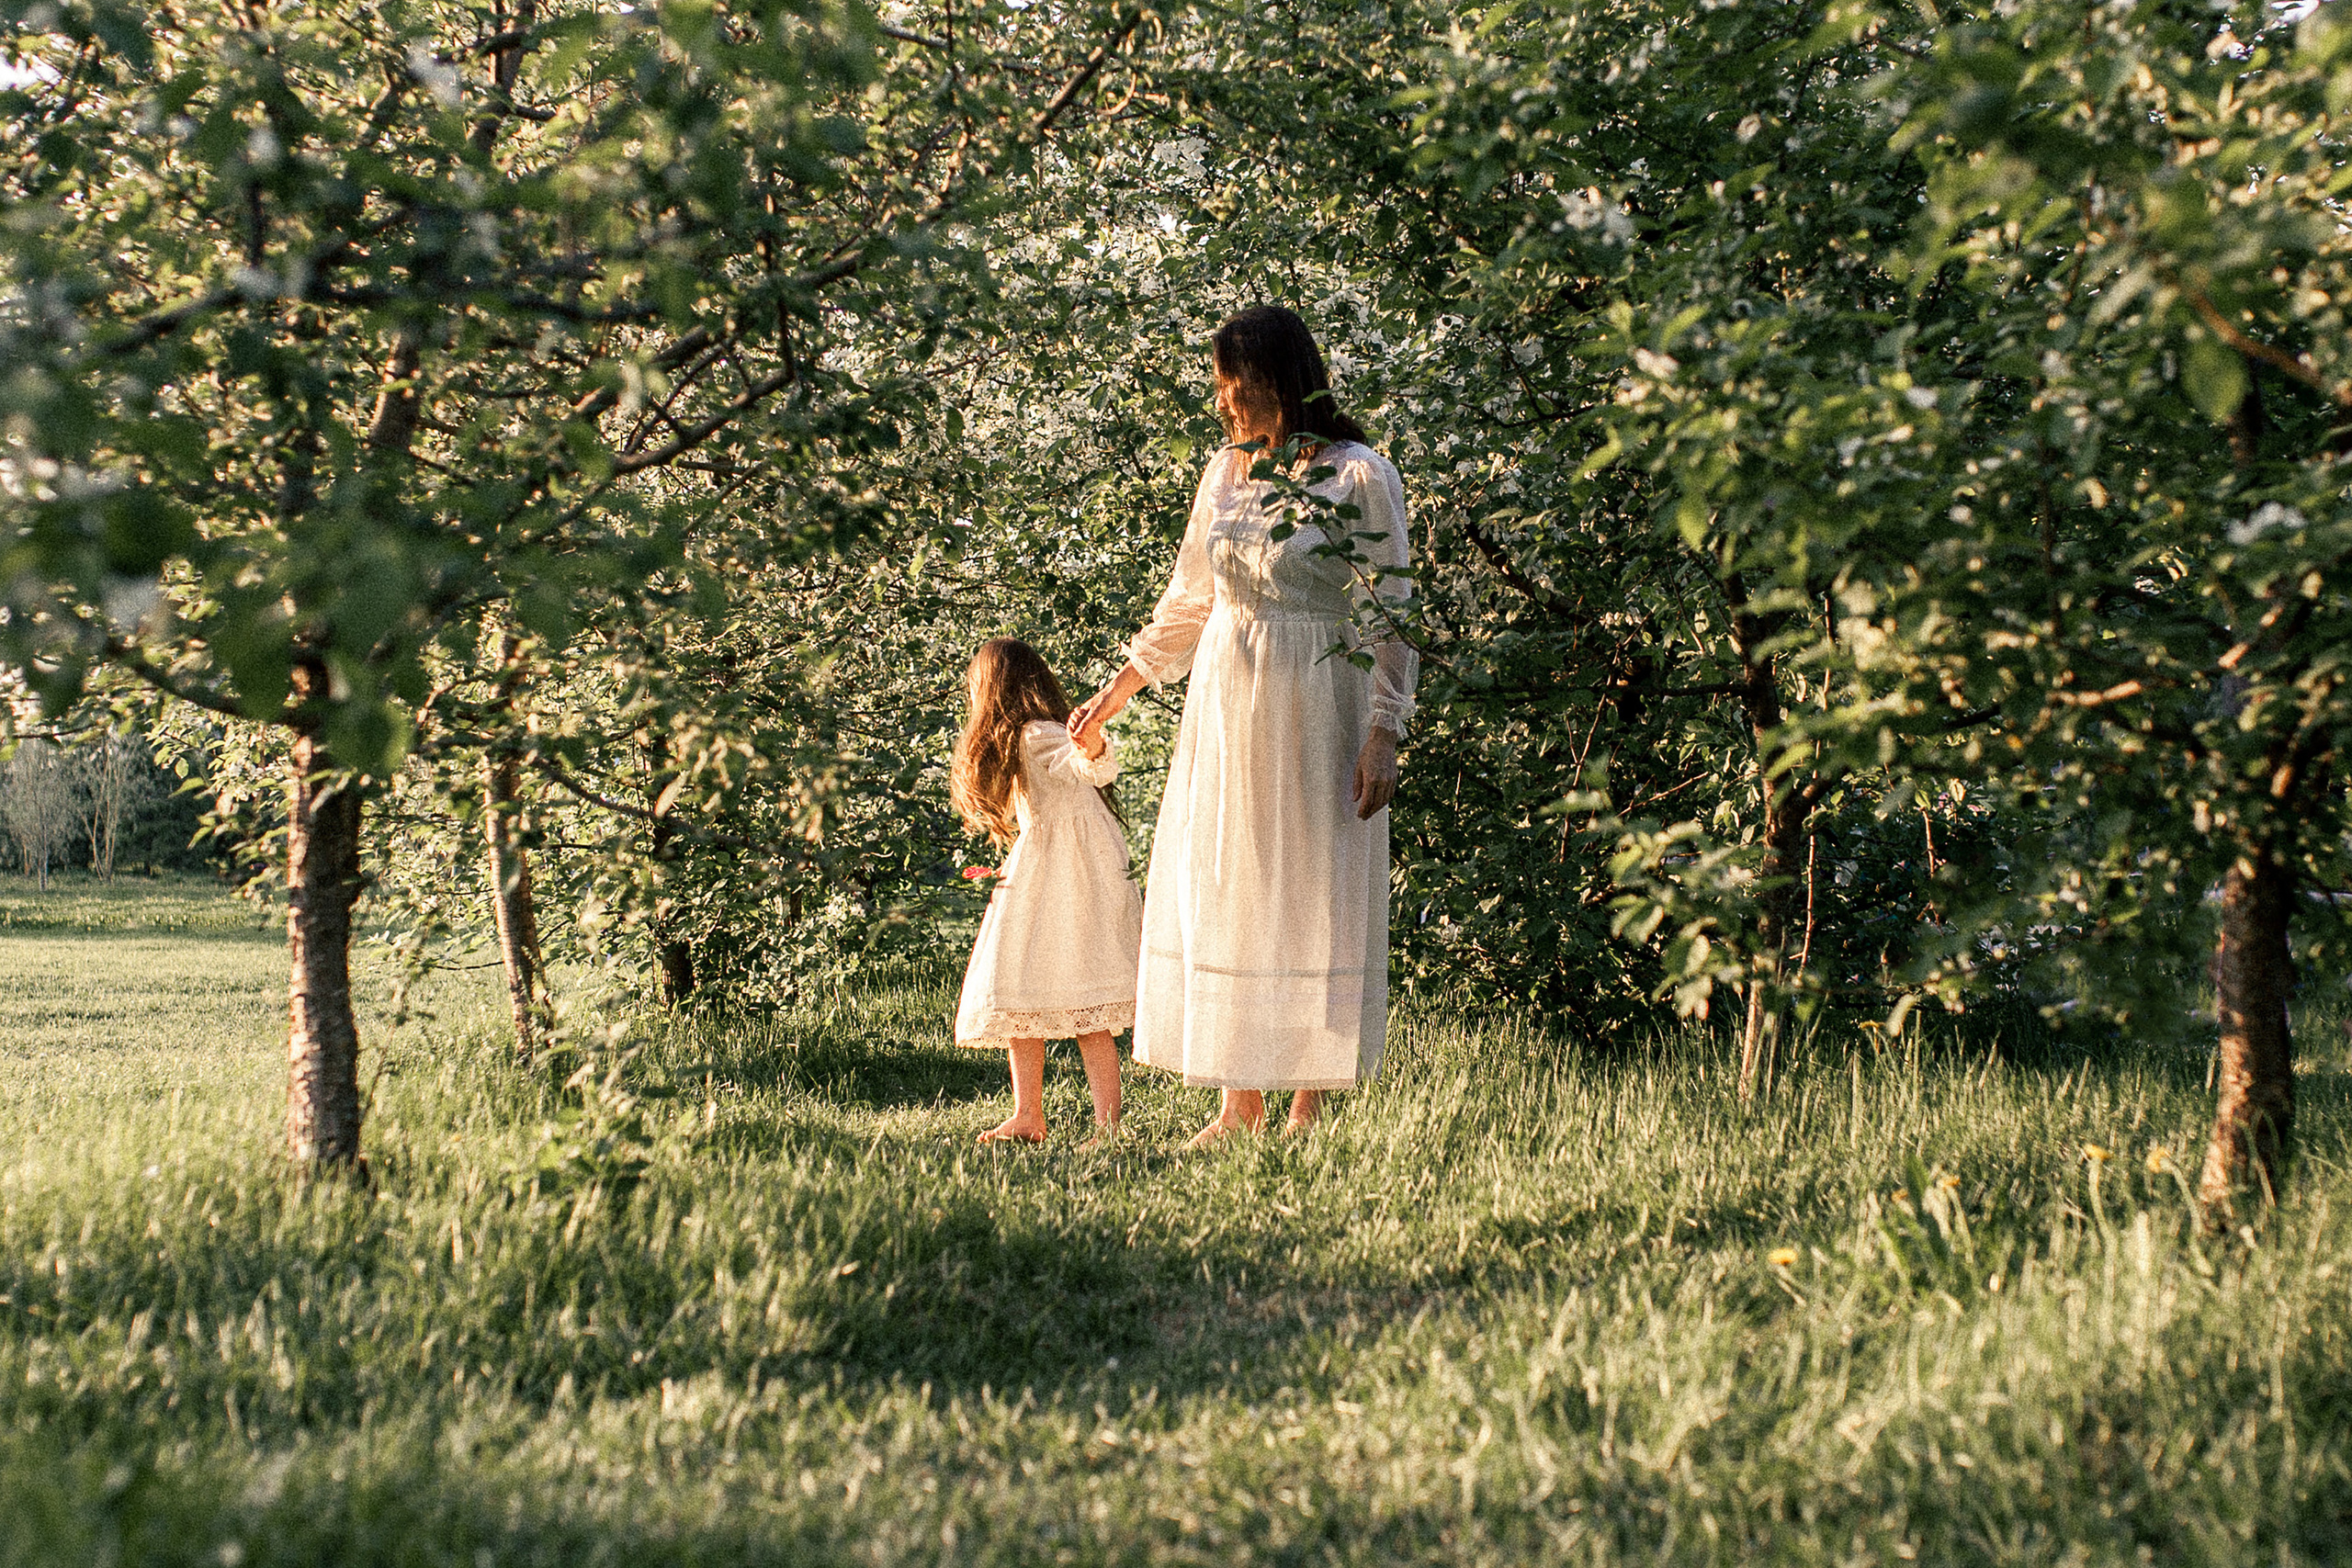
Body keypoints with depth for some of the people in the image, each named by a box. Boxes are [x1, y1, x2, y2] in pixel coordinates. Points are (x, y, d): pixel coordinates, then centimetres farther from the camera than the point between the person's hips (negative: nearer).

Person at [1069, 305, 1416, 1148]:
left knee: (1310, 899, -1)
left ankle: (1307, 1110, 6)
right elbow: (1188, 600, 18)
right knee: (1223, 895, 5)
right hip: (1225, 709, 6)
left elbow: (1390, 615, -8)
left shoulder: (1362, 477, -8)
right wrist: (1115, 693, 20)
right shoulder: (1227, 471, 9)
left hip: (1314, 716, -5)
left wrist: (1383, 739, -14)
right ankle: (1240, 1104, 13)